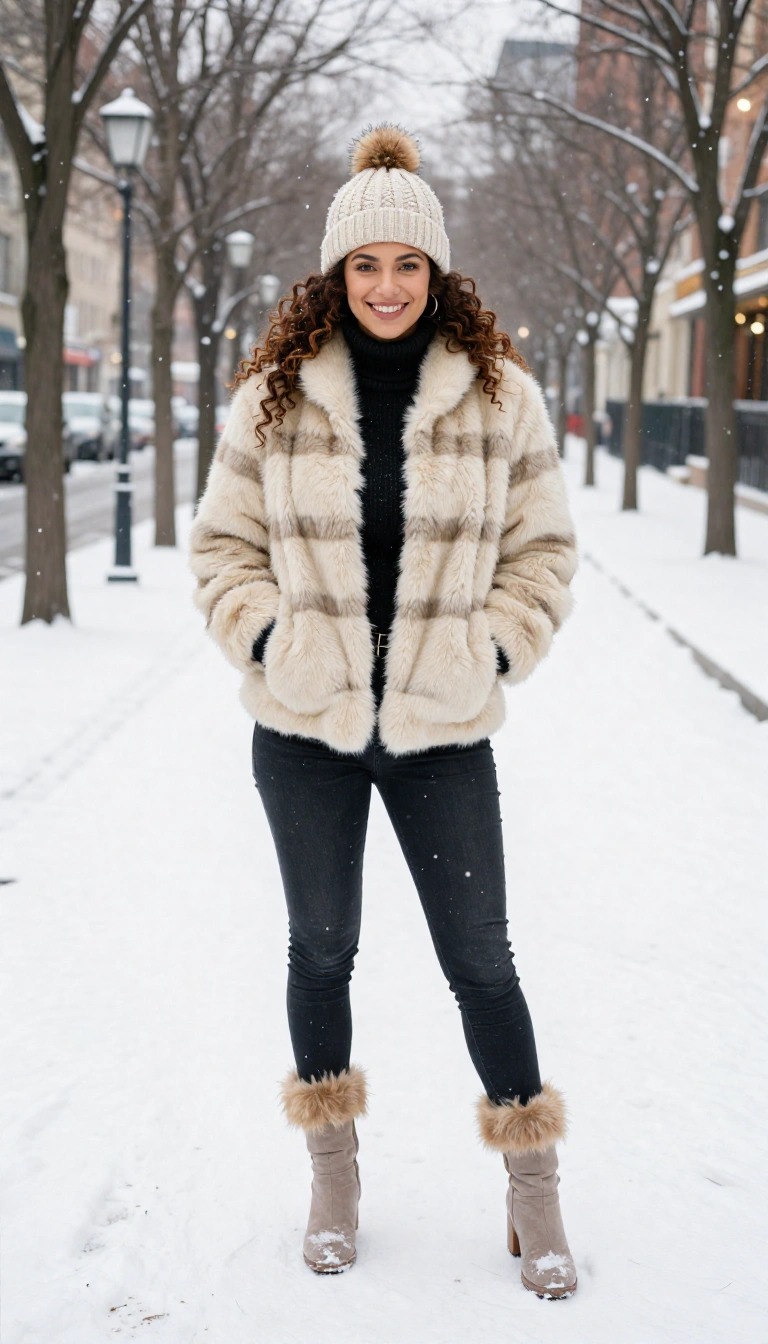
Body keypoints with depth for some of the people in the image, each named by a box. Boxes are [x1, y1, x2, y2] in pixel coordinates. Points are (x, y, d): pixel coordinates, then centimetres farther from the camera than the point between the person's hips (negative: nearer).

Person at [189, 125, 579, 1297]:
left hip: (443, 730, -1)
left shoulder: (500, 394, -2)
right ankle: (334, 1169, 32)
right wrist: (266, 639, -6)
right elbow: (224, 542, 6)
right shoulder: (273, 396, -1)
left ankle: (533, 1183, 22)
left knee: (481, 959, 5)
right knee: (322, 947, 14)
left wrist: (492, 656, -5)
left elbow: (542, 550, 4)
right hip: (304, 728, 1)